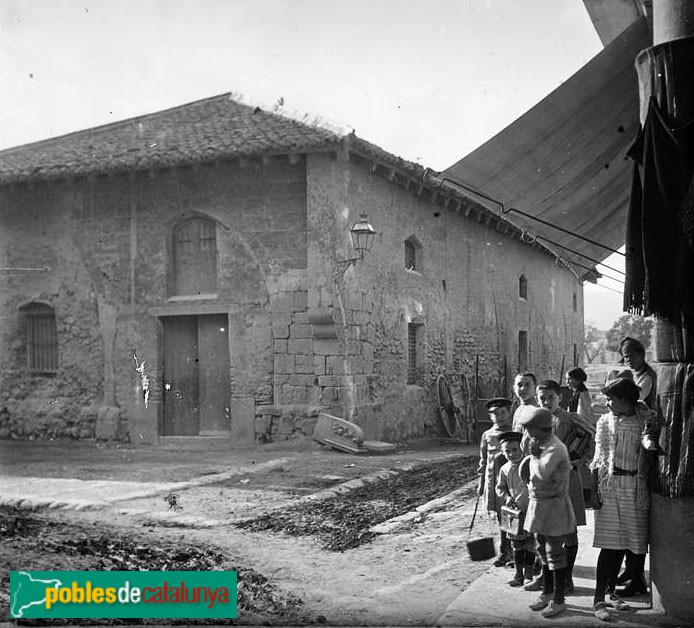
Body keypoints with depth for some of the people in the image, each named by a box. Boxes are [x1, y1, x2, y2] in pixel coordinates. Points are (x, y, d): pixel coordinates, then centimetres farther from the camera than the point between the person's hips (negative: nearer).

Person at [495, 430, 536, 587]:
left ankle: (528, 574, 17)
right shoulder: (505, 470, 3)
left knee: (530, 544, 4)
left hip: (531, 510, -3)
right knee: (517, 544, 10)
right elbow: (500, 488, 13)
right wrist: (506, 497, -5)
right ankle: (519, 574, 21)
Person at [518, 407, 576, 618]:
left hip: (553, 506, -9)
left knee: (555, 554, 1)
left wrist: (534, 455, -19)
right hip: (539, 505, 9)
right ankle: (547, 593, 32)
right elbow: (529, 476, 15)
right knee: (543, 552, 18)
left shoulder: (555, 449, -21)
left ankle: (558, 600, 12)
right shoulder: (542, 445, 7)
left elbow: (541, 475, -31)